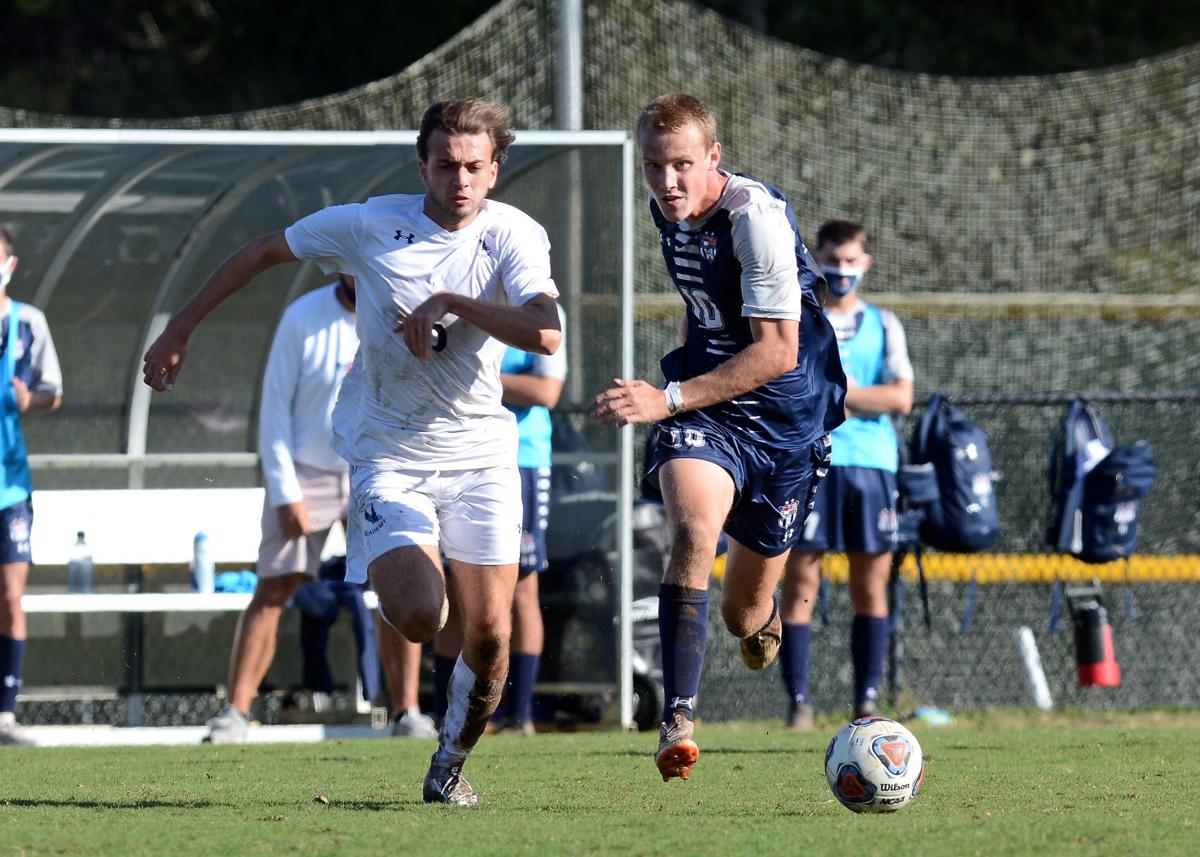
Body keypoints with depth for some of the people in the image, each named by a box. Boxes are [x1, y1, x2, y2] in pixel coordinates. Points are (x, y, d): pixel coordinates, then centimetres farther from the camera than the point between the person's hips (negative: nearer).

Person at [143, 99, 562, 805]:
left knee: (489, 634, -5)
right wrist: (180, 330, 11)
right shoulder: (371, 225, -9)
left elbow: (546, 334, -26)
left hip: (481, 455, 1)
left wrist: (451, 302, -28)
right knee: (420, 617, -21)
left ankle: (451, 762, 22)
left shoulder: (514, 236, -8)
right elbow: (262, 253, 7)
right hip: (387, 455, -1)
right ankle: (388, 586, 18)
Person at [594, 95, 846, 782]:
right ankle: (679, 719, -34)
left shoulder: (756, 216, -23)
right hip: (703, 401, 4)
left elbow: (778, 351, -26)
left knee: (744, 615, 9)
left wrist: (670, 399, -30)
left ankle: (762, 615, 49)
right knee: (693, 529, -29)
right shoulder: (666, 209, -1)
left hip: (787, 413, -4)